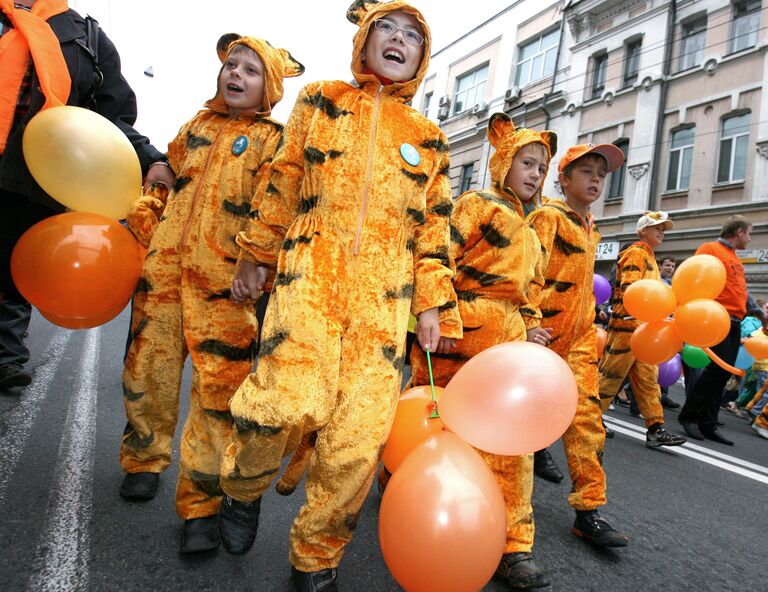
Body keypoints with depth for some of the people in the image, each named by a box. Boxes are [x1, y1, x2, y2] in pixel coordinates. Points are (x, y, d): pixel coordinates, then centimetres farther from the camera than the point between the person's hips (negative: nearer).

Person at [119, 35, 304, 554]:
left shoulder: (273, 139, 5)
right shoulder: (198, 124, 20)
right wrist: (140, 218, 8)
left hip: (222, 280, -5)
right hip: (163, 266, 5)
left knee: (219, 386, -7)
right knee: (148, 367, 12)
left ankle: (201, 502, 5)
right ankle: (145, 459, 37)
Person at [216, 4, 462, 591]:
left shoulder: (429, 138, 17)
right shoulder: (321, 101, 15)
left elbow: (434, 228, 16)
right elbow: (283, 183, 15)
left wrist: (432, 303, 9)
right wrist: (255, 255, 15)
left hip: (384, 293, 2)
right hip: (309, 272, -1)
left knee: (360, 437, -7)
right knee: (294, 400, -24)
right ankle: (243, 488, 13)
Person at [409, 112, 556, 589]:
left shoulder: (529, 234, 25)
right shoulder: (478, 204, 1)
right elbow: (441, 258, -12)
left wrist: (532, 328, 11)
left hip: (507, 341, 7)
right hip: (463, 334, -7)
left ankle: (513, 547, 15)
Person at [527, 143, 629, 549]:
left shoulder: (591, 230, 19)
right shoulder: (548, 217, -6)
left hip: (579, 338, 7)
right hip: (545, 333, -7)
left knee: (586, 417, 0)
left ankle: (588, 510, 5)